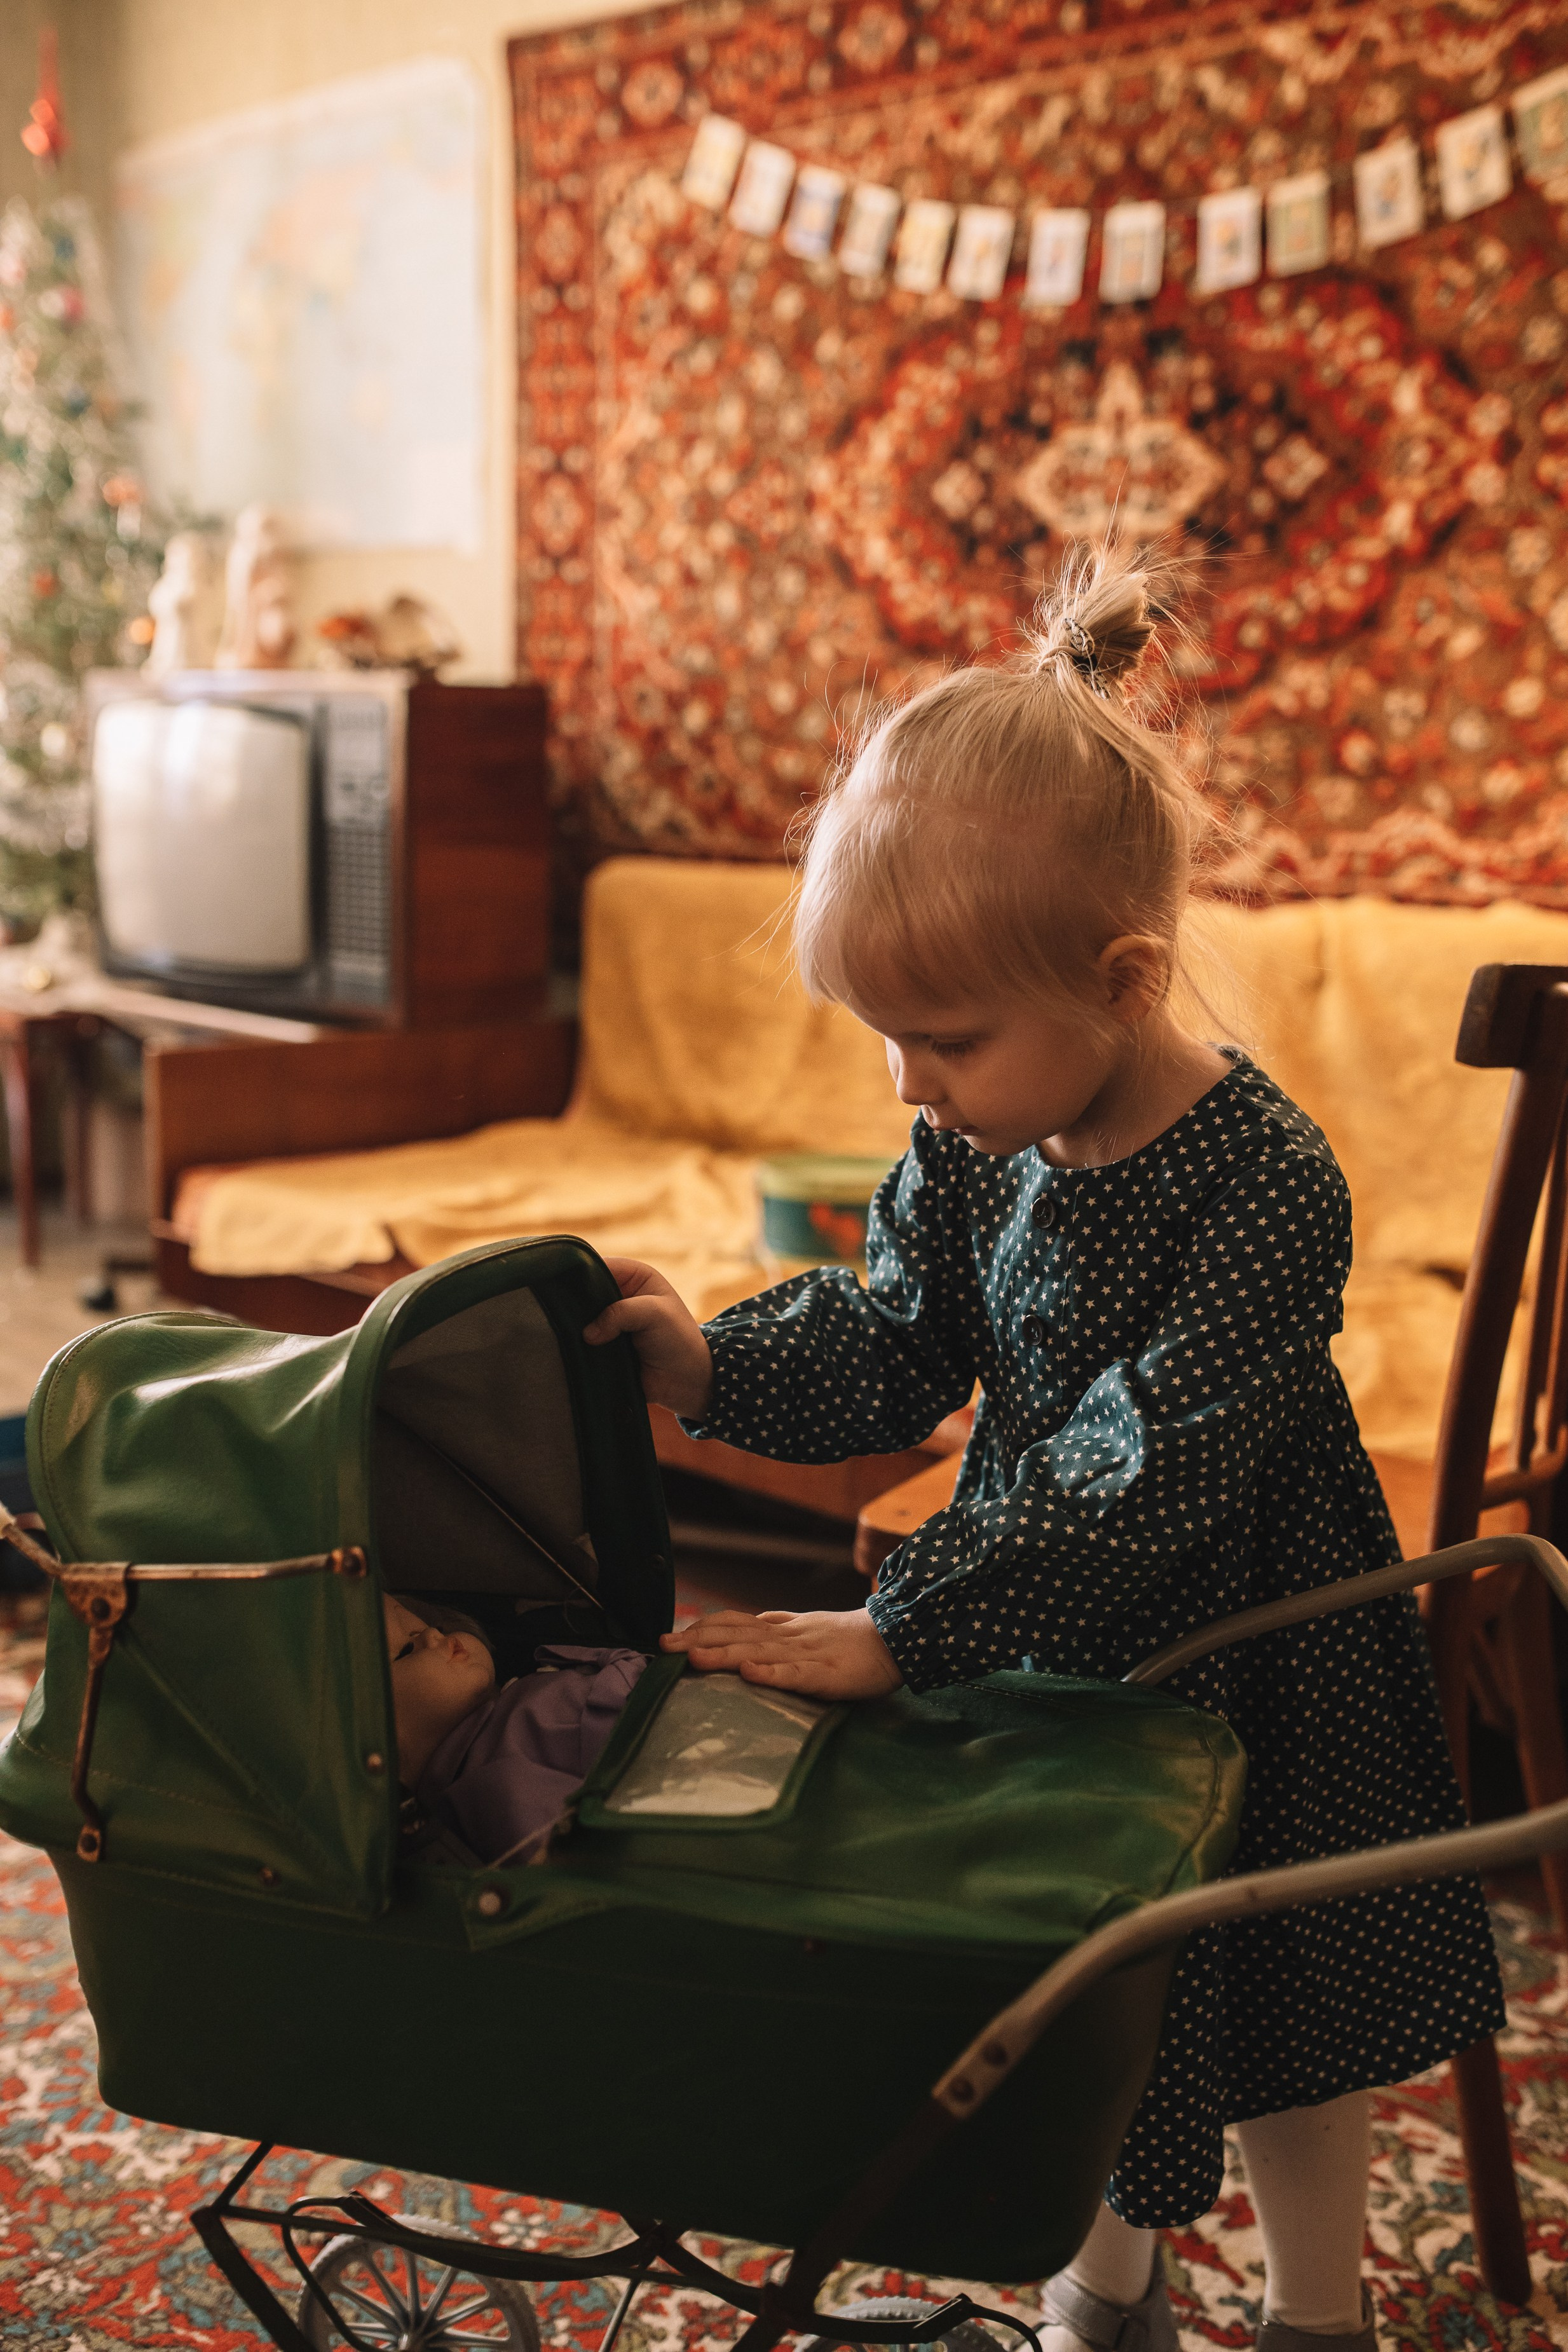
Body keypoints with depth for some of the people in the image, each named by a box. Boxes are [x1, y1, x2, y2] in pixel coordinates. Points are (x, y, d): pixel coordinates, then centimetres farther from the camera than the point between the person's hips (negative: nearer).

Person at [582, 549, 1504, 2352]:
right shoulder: (972, 1150, -10)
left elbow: (1145, 1481, -32)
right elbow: (886, 1357, -1)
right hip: (1036, 1621, 5)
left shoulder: (1265, 1184, -29)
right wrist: (710, 1367, -19)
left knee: (1272, 2005, 16)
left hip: (1237, 1665, -5)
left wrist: (897, 1630, -33)